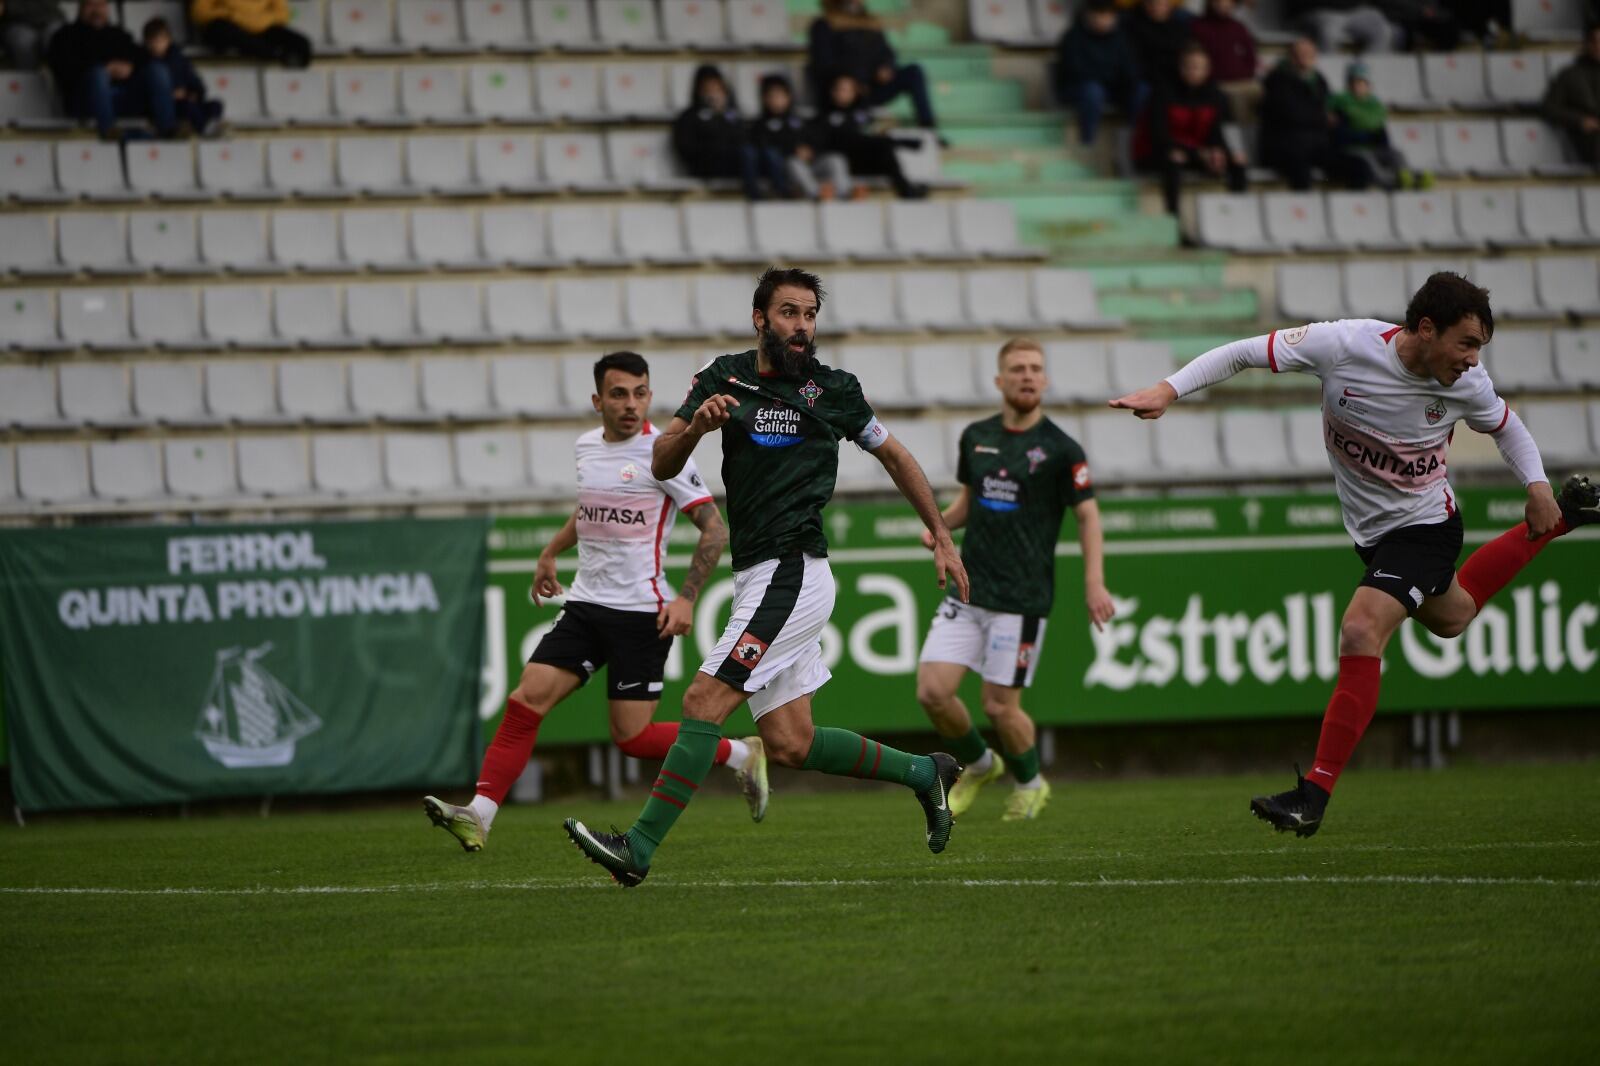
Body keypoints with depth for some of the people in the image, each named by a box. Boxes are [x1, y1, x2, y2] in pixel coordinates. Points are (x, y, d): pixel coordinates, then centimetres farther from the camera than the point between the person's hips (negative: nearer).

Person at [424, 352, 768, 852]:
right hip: (585, 604, 6)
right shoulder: (587, 446, 10)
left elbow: (714, 528, -9)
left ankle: (743, 756, 14)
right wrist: (551, 553, 33)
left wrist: (687, 598, -17)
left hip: (642, 612, -6)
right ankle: (479, 815, -12)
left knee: (633, 737, -6)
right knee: (525, 701, -9)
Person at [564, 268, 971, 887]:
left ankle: (639, 847, -16)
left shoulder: (833, 389, 1)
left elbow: (894, 455, 15)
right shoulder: (723, 378, 9)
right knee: (790, 744, 6)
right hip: (755, 578, 6)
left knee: (704, 701, -15)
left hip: (794, 574, -6)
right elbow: (662, 467, 3)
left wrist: (942, 539, 18)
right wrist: (694, 427, -19)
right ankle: (923, 773, 23)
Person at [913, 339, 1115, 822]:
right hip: (968, 591, 5)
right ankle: (979, 765, 22)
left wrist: (1094, 582, -13)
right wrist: (940, 524, 1)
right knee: (932, 691, -6)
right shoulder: (976, 437, 9)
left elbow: (1087, 515, -2)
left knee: (1000, 706, -4)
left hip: (1021, 599, -5)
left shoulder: (1061, 449, -6)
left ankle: (1030, 783, 25)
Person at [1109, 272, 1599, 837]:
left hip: (1425, 526, -4)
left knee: (1361, 631, -23)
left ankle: (1315, 793, -20)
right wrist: (1168, 390, -27)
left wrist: (1537, 484, -11)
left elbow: (1505, 425, 4)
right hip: (1372, 530, 4)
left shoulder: (1466, 386, -19)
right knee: (1451, 617, 27)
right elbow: (1243, 353, -17)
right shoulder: (1345, 345, -23)